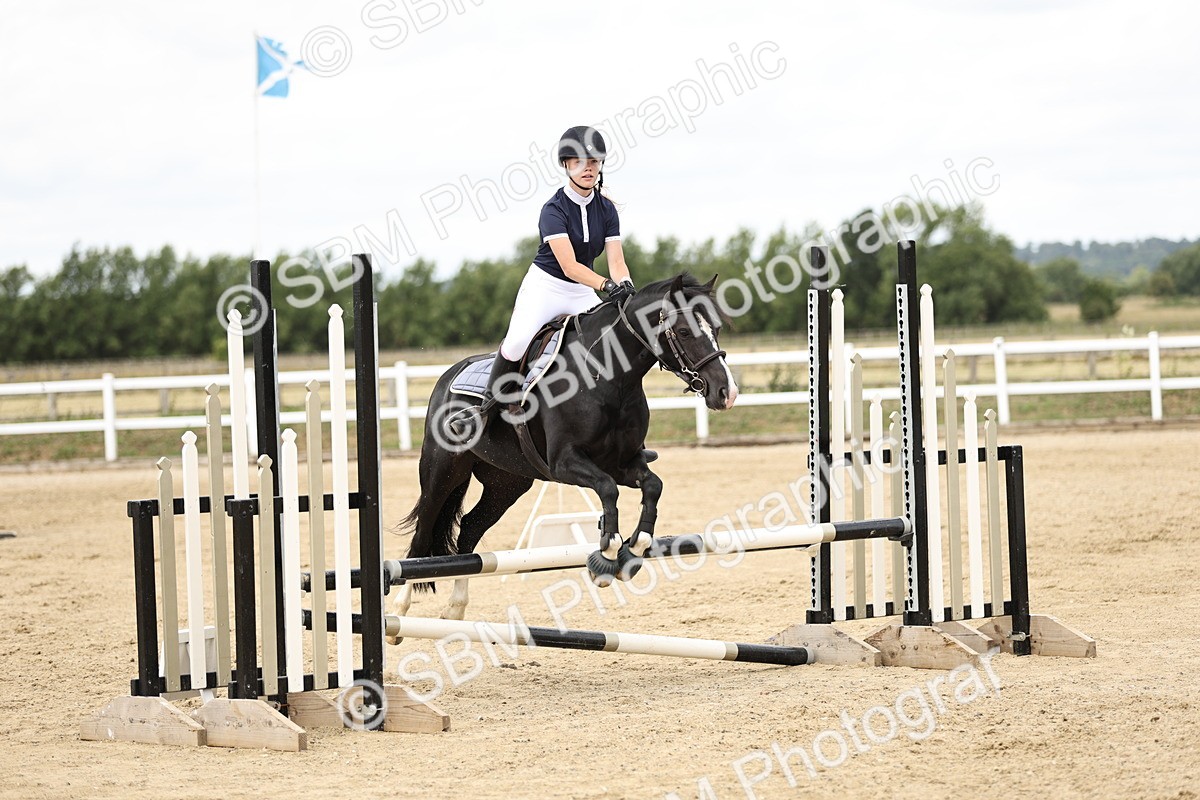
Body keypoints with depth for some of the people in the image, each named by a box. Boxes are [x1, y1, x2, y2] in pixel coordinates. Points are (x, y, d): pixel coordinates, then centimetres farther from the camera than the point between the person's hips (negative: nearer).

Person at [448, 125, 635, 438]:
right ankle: (487, 406, -13)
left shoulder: (606, 210, 0)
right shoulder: (554, 210, -18)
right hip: (545, 286, -6)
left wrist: (626, 287, -27)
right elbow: (569, 266, -27)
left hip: (583, 293, 6)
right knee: (518, 340, -30)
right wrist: (607, 285, -42)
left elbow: (616, 261, -5)